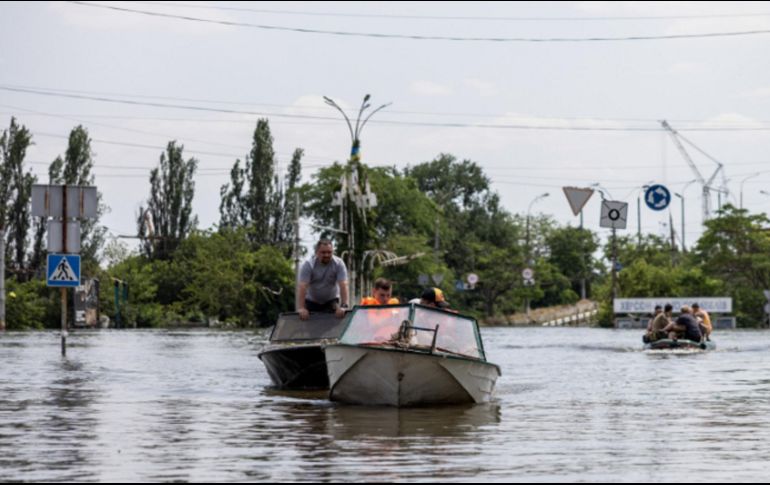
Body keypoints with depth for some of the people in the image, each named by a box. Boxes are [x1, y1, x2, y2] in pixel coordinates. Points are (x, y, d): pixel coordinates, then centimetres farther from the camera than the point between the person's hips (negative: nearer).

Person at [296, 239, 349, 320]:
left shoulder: (339, 264, -18)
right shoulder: (308, 265, -20)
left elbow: (343, 285, -25)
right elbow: (302, 287, -28)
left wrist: (343, 306, -36)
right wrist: (301, 308, -37)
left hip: (331, 301, 0)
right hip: (312, 301, 0)